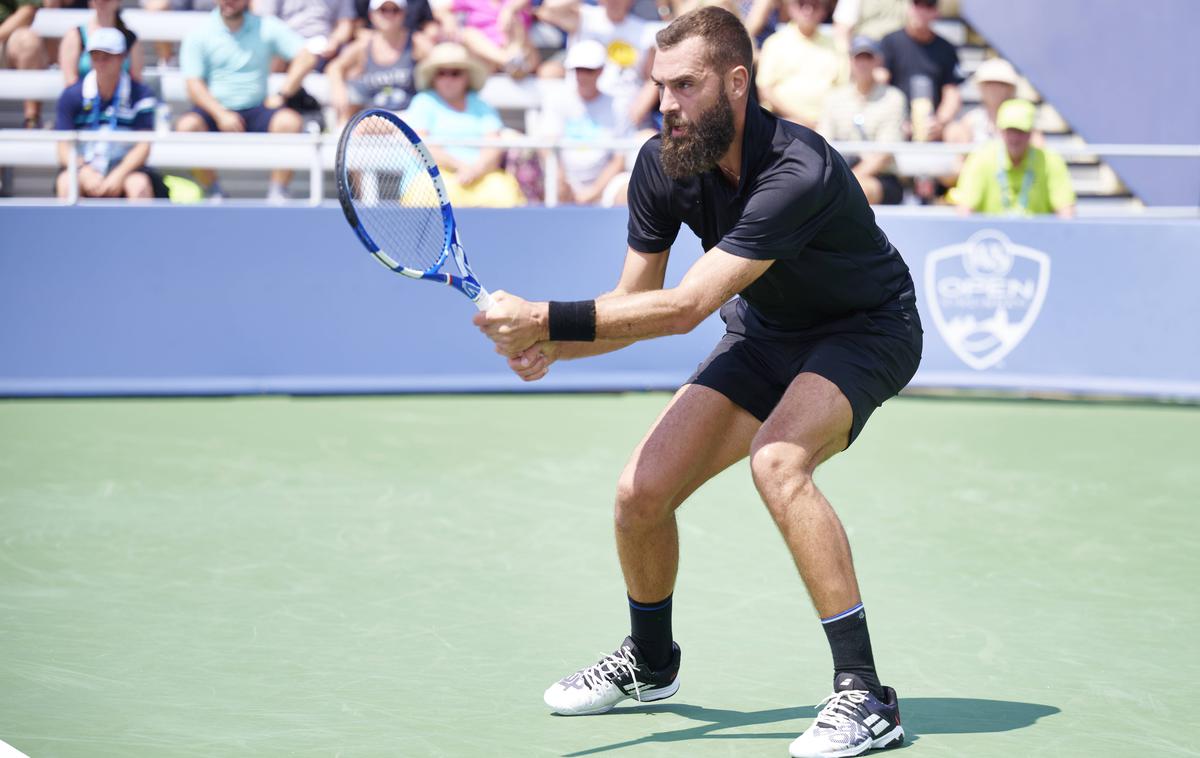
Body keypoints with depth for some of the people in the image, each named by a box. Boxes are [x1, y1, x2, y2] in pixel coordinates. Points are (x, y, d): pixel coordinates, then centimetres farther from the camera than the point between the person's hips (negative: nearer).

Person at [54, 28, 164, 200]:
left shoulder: (141, 95, 0)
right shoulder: (72, 95, 2)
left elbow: (143, 146, -5)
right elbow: (64, 148, -2)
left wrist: (119, 175, -21)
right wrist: (85, 172, -21)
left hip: (125, 168, 0)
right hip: (85, 168, 0)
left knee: (139, 184, -32)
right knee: (66, 181, -31)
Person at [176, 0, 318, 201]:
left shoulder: (266, 27, 5)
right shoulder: (198, 35, 1)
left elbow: (306, 58, 2)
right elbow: (194, 85, -6)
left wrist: (281, 94, -8)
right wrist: (220, 114, -21)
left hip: (255, 110, 1)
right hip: (213, 110, -1)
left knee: (289, 122, -30)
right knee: (187, 125, -33)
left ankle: (277, 195, -22)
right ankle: (214, 194, -18)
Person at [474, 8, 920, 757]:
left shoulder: (799, 172, -36)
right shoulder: (663, 166, -14)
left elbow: (686, 307, -40)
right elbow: (633, 300, -6)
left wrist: (547, 319, -42)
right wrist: (550, 346, -26)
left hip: (865, 330, -7)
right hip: (767, 334, 7)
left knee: (777, 462, -35)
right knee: (642, 492, -2)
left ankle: (866, 697, -29)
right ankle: (649, 662, 30)